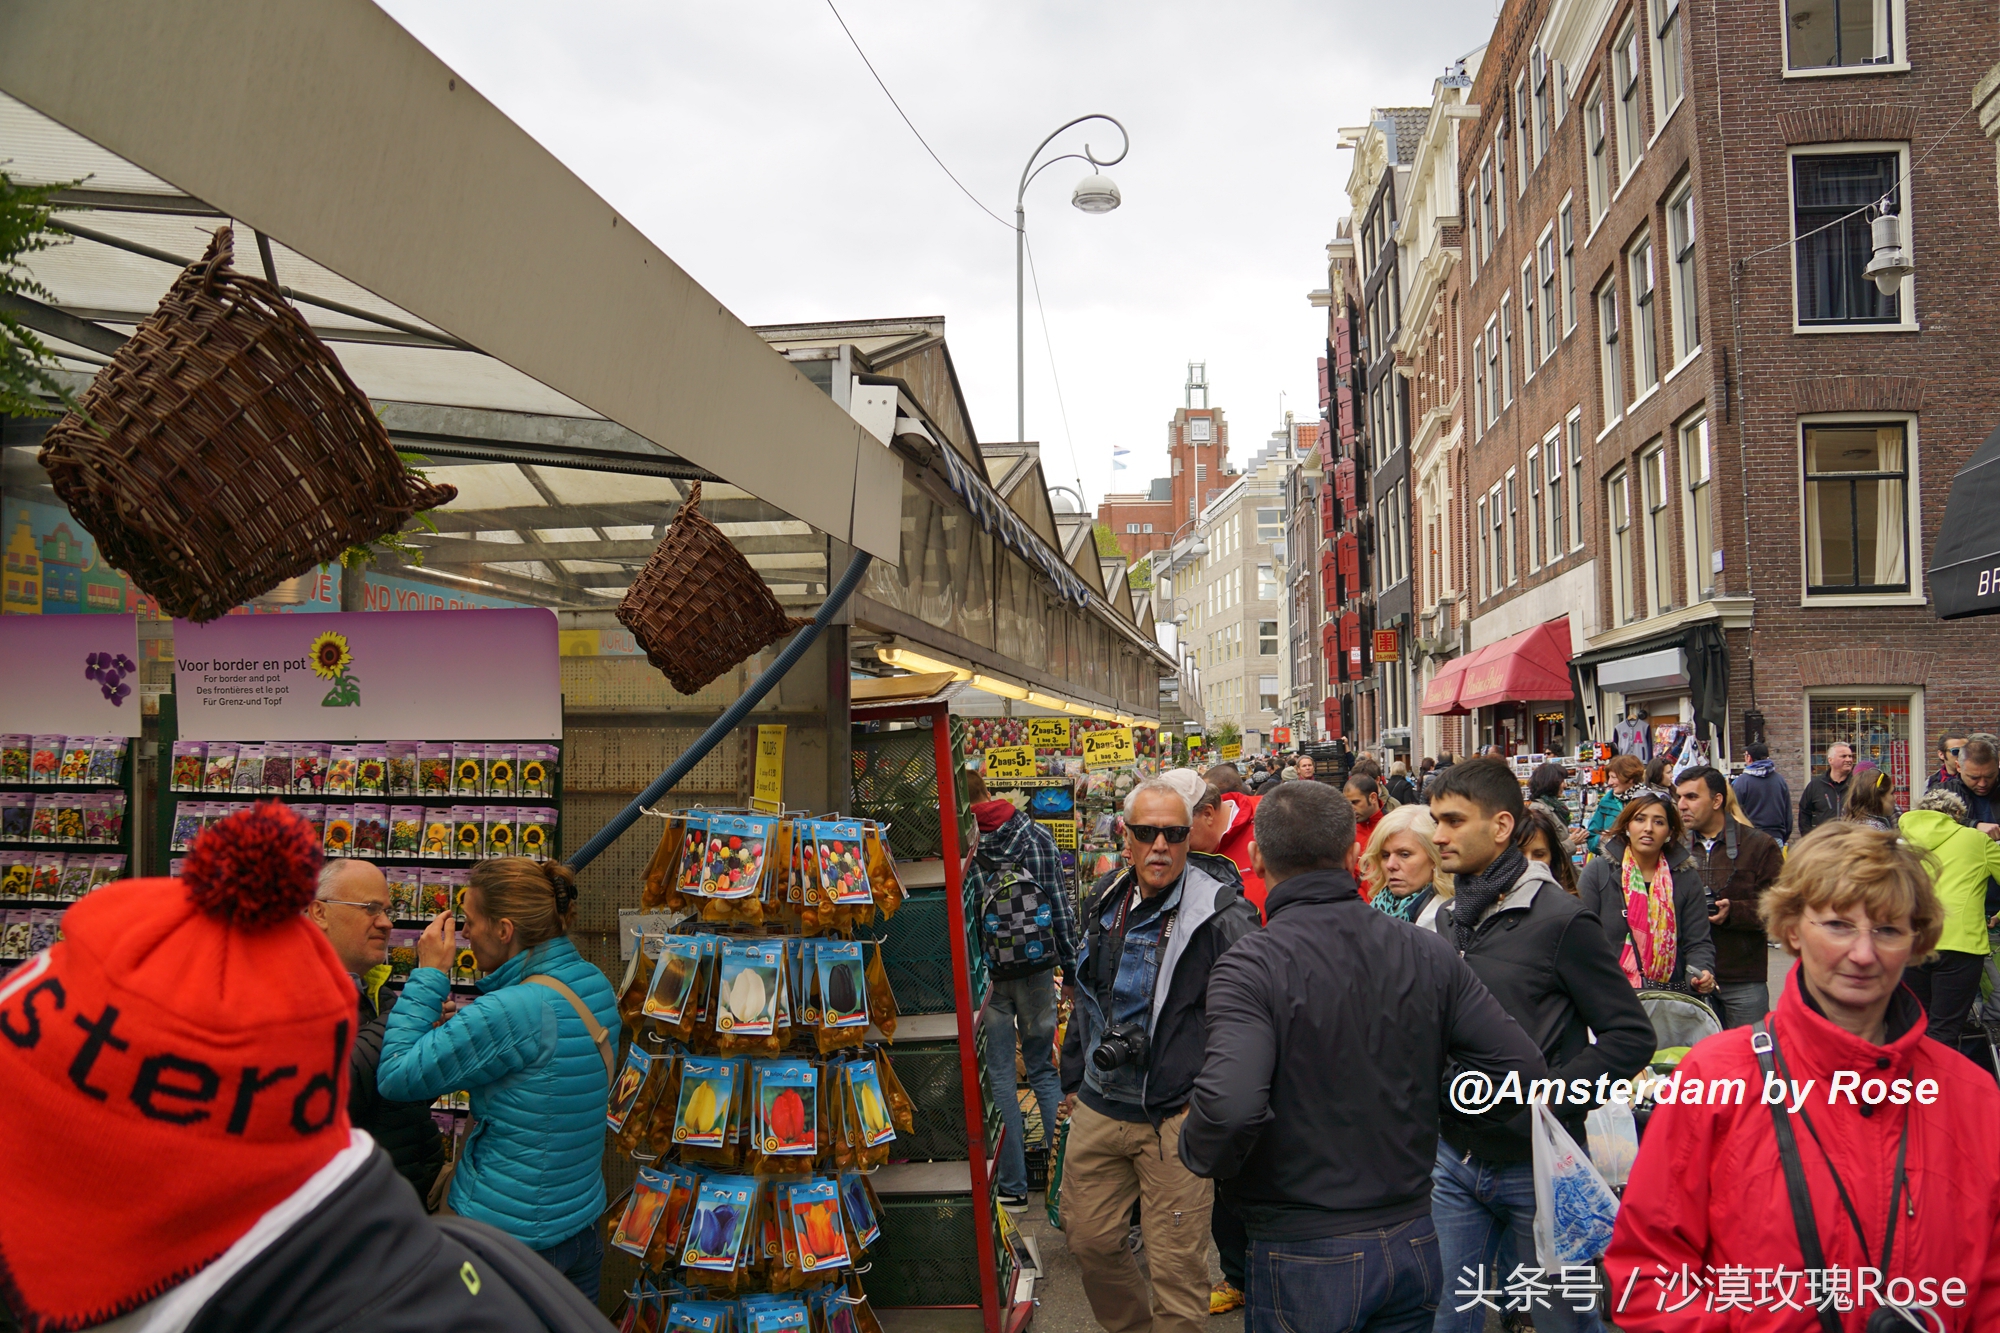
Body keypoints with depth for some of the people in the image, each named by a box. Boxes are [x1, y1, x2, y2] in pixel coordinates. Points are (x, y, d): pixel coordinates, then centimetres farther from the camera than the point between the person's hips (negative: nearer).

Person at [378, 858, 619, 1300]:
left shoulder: (512, 1012, -26)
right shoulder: (595, 986, 0)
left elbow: (395, 1077, -18)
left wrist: (429, 976, -12)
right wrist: (464, 1025, 3)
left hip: (506, 1236, -7)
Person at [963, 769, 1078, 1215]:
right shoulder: (1038, 836, -1)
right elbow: (1061, 909, -1)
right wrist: (1071, 970, 7)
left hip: (985, 975, -3)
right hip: (1037, 970, 3)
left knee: (1000, 1078, 8)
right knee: (1044, 1070, 16)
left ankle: (1013, 1186, 15)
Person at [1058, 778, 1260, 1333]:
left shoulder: (1222, 915, -15)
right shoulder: (1105, 901, 6)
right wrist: (1074, 1077, 24)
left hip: (1174, 1118, -6)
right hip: (1099, 1107, 6)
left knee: (1176, 1264, 3)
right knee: (1089, 1240, 17)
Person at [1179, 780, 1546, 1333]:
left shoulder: (1251, 964, -20)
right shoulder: (1428, 952, -5)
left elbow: (1230, 1105, -33)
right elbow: (1523, 1068, -5)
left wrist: (1196, 1152, -12)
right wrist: (1427, 1100, 10)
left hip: (1305, 1254, -4)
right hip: (1416, 1243, 5)